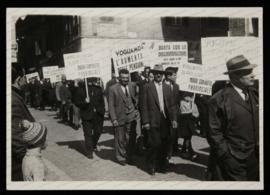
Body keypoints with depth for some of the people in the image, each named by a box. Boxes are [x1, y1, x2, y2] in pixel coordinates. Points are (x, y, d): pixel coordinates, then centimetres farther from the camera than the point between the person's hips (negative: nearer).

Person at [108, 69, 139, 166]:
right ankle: (121, 158, 27)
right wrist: (114, 119, -11)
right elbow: (111, 106, -6)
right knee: (120, 139, 9)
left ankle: (130, 157, 24)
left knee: (131, 139, 6)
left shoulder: (133, 86, 4)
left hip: (131, 117, 3)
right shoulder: (113, 89, -6)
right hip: (120, 118, -2)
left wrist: (137, 110, 0)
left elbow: (136, 99, 14)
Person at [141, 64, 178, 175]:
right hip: (153, 121, -4)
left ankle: (161, 165, 23)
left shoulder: (167, 88, 12)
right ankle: (151, 166, 16)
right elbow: (144, 106, -2)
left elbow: (172, 105, 12)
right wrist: (145, 121, -7)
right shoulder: (147, 87, 0)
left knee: (164, 144, 6)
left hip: (165, 121, 4)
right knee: (154, 144, -4)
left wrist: (174, 119, 3)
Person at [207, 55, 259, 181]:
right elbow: (215, 132, -12)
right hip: (234, 161, -6)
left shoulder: (254, 94, 7)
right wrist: (226, 156, -13)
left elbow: (258, 125, 13)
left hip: (255, 159, 6)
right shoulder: (219, 100, -12)